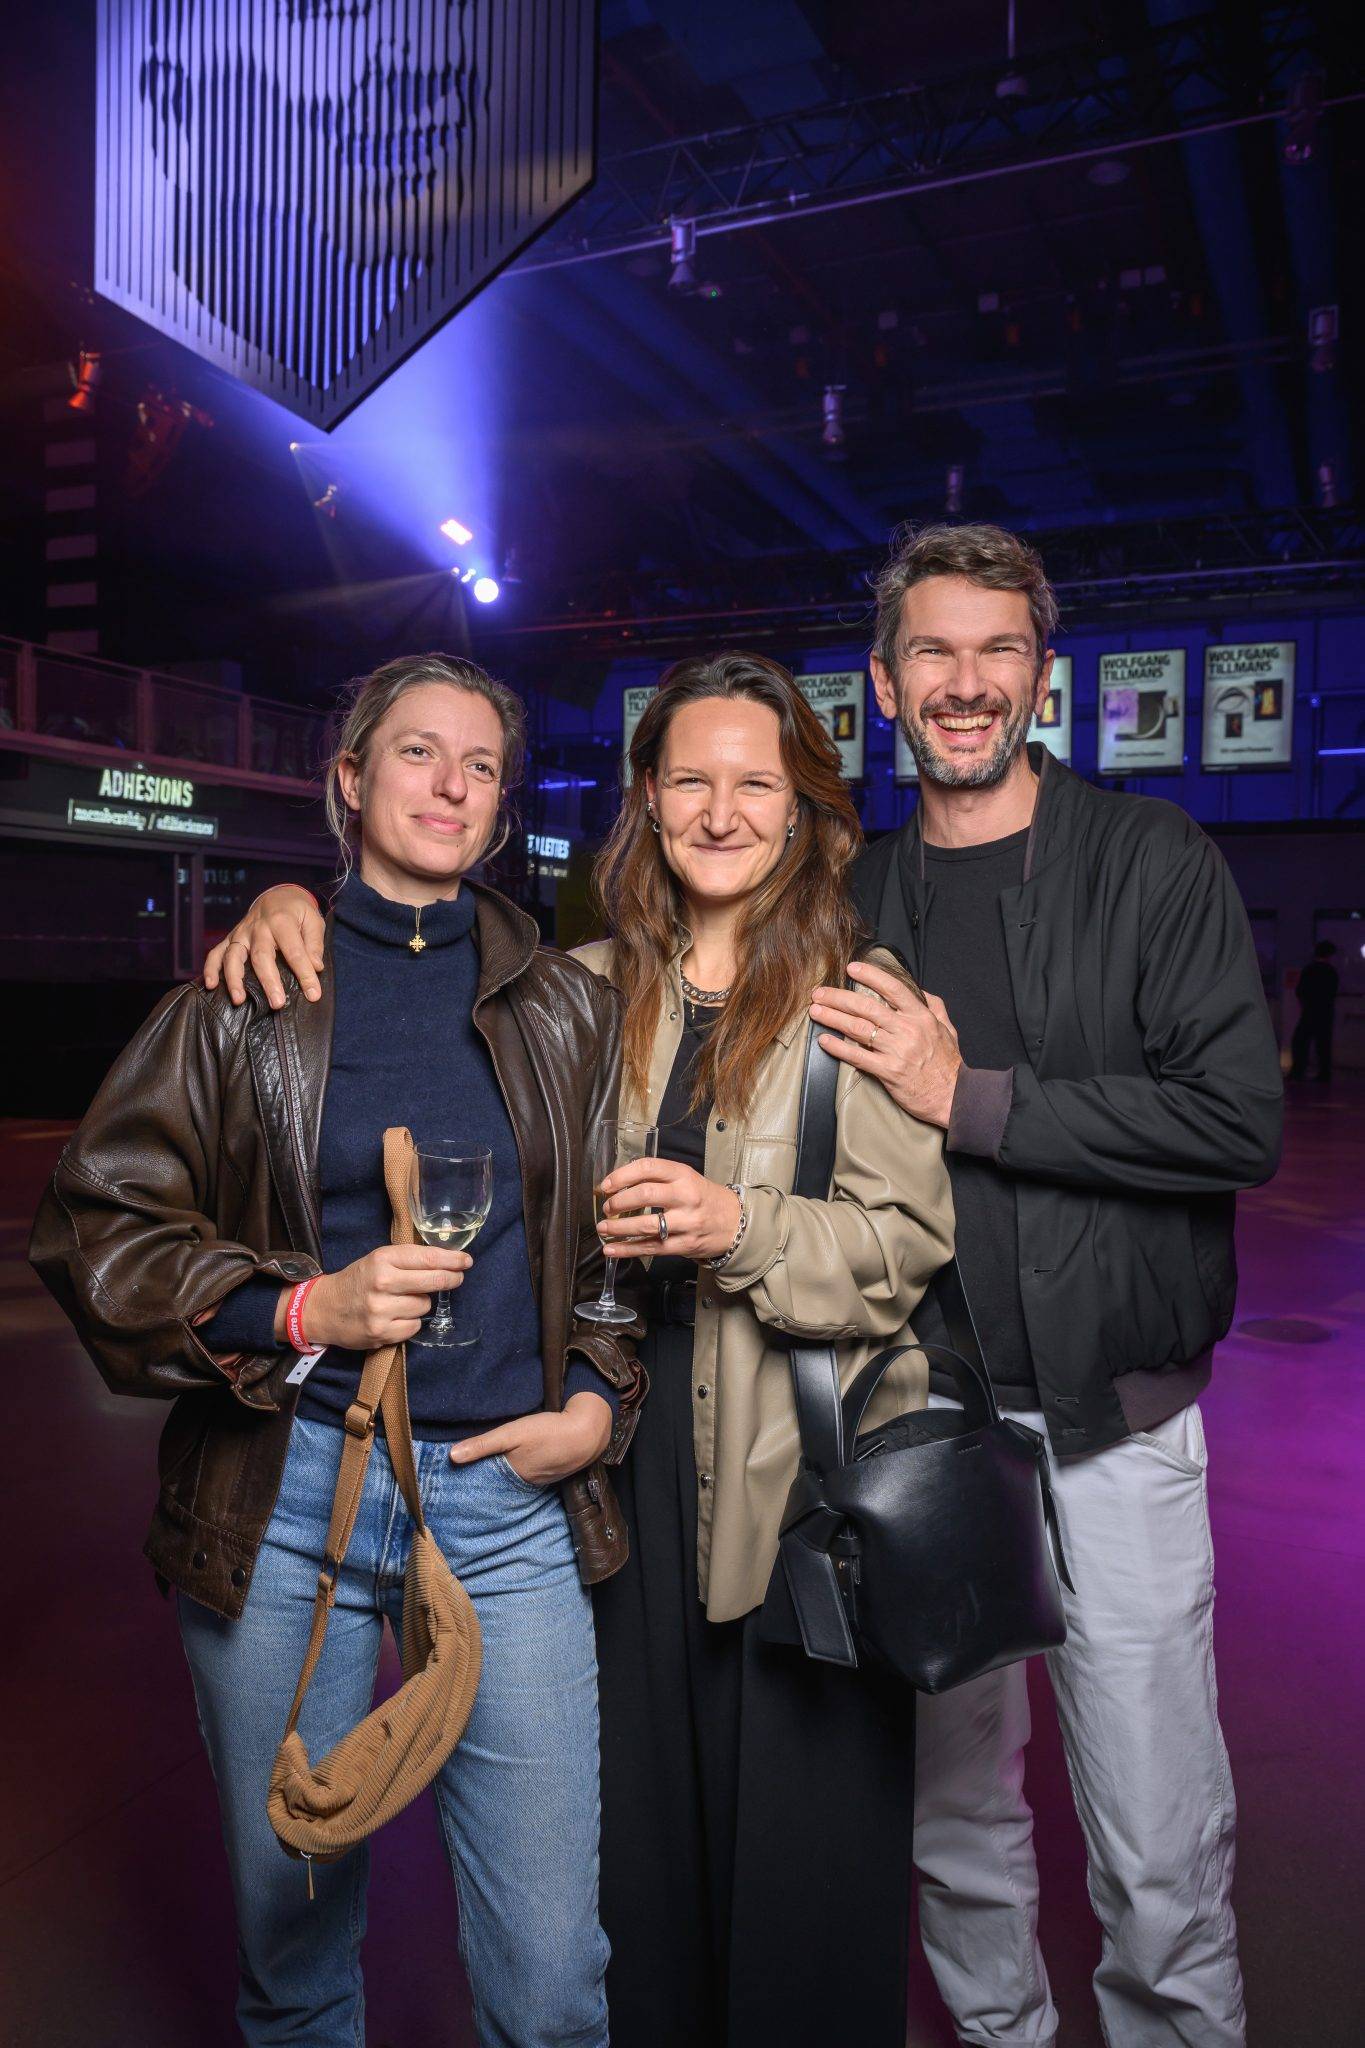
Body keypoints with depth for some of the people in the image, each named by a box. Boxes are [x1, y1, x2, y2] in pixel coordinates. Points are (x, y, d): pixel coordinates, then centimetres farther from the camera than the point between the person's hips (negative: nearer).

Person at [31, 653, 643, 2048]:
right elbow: (95, 1225, 0)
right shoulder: (246, 994, 1)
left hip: (510, 1495, 1)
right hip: (285, 1497, 0)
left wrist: (599, 1400, 0)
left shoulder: (570, 1009, 7)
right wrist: (300, 1313, -13)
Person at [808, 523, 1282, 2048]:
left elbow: (1238, 1119, -13)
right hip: (918, 1410, 3)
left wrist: (968, 1098, -17)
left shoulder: (1151, 860, -3)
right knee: (955, 1809, 18)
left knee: (1160, 1858, 5)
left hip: (1110, 1417, -3)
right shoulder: (856, 900, 8)